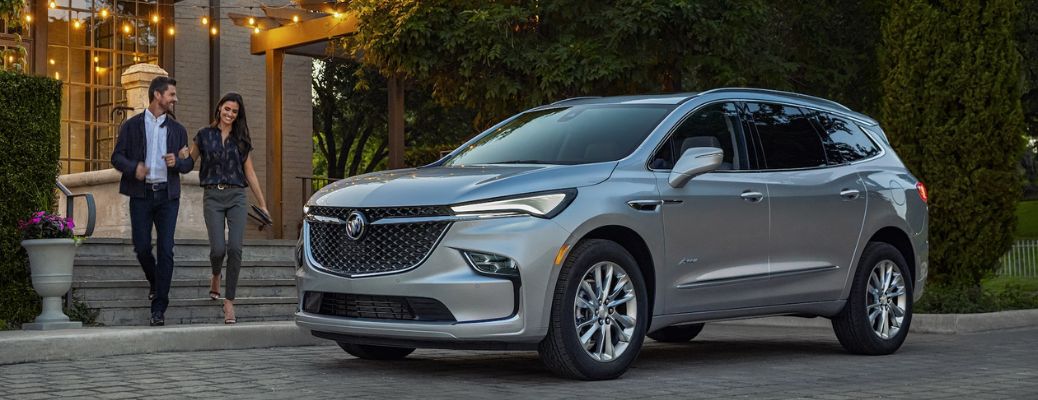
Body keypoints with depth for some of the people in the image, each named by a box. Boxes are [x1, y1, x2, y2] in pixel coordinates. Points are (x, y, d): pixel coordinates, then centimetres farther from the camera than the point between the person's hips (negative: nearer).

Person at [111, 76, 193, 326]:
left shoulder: (177, 129, 14)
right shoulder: (132, 125, 6)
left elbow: (189, 164, 14)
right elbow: (117, 157, 2)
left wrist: (177, 162, -9)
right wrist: (133, 167, -18)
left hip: (167, 195, 2)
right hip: (141, 193, -1)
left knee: (165, 250, -6)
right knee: (142, 247, -4)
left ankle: (159, 309, -4)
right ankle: (154, 282, 29)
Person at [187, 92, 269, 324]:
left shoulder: (241, 140, 12)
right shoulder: (204, 136, 7)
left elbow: (250, 173, 15)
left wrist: (262, 204, 14)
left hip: (237, 197, 1)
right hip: (213, 197, -1)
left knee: (235, 248, -12)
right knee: (218, 248, -12)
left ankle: (229, 302, -6)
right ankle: (215, 276, 25)